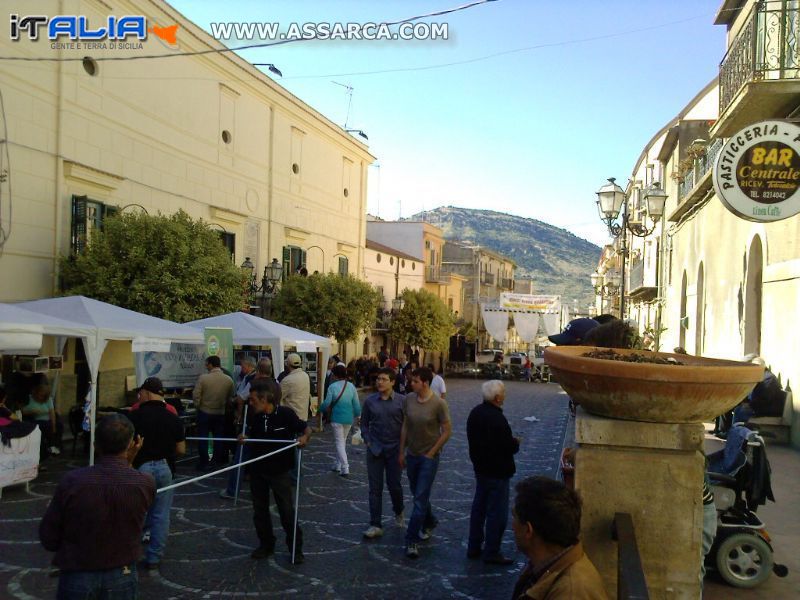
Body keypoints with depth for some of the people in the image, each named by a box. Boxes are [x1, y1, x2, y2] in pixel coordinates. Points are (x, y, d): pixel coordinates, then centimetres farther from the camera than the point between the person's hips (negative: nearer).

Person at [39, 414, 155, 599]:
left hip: (77, 579, 0)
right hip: (122, 578, 1)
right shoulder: (146, 484, -19)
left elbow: (48, 539, -10)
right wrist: (128, 464, 1)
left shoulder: (72, 481, -21)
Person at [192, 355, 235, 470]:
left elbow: (196, 395, -14)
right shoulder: (229, 380, -7)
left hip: (204, 412, -2)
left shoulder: (203, 377, -16)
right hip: (220, 413, 3)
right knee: (218, 439, 15)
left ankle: (203, 464, 11)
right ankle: (218, 462, 19)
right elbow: (231, 397, 2)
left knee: (202, 439, 8)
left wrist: (197, 406, 3)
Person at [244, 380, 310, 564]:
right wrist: (244, 437, -5)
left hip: (280, 471, -5)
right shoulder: (253, 416, -1)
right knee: (260, 509, 15)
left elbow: (306, 429, -5)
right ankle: (266, 544, 33)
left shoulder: (285, 413, -15)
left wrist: (304, 437, -26)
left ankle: (296, 548, 15)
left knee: (287, 510, 1)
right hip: (257, 470, 5)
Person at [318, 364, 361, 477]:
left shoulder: (333, 387, -12)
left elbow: (327, 403, -10)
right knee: (343, 441, 19)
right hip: (349, 419, 4)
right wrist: (357, 417, 13)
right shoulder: (351, 386, 0)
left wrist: (321, 410, 10)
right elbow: (356, 404, 1)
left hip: (337, 419, -4)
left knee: (339, 442, 1)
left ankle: (345, 468, -7)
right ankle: (338, 465, 27)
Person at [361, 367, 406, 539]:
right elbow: (364, 423, 11)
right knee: (375, 488, 2)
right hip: (375, 449, 2)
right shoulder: (370, 401, 0)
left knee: (394, 485, 7)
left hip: (394, 449, -1)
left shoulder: (401, 401, -6)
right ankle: (375, 525, 9)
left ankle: (399, 512, 38)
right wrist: (367, 440, 1)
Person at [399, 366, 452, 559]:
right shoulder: (409, 399, -4)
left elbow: (447, 431, -10)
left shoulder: (439, 404, -17)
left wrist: (431, 453, -10)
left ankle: (412, 540, 2)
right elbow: (405, 426, 5)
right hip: (412, 455, 5)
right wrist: (401, 451, 7)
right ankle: (429, 523, 43)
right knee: (418, 494, 19)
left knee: (420, 498, -6)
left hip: (429, 457, -5)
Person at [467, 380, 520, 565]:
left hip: (480, 468, 9)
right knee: (497, 513, 3)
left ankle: (473, 548, 28)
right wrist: (516, 442, -2)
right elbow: (509, 447, -25)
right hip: (497, 472, -9)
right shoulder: (497, 418, -26)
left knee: (479, 508, 18)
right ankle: (492, 553, 13)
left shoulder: (475, 412, 2)